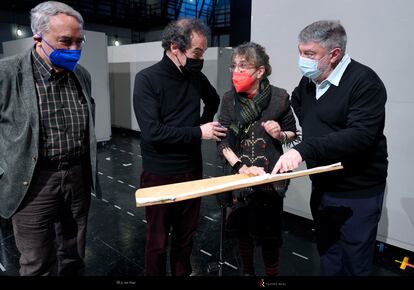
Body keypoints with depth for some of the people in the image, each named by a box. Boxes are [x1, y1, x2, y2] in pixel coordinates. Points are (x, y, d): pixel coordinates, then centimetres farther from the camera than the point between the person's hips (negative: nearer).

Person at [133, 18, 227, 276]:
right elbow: (152, 132, -23)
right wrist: (198, 132, -19)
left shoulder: (196, 77, 2)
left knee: (186, 236, 19)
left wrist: (205, 124, 7)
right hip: (160, 175, -4)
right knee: (158, 241, 11)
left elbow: (214, 100, 24)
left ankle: (183, 273, 39)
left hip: (193, 170, 5)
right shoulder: (147, 79, -13)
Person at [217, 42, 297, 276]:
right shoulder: (229, 99, -3)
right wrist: (241, 167, -18)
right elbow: (223, 141, -5)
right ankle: (247, 270, 40)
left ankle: (272, 272, 30)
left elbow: (292, 134, 6)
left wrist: (280, 134, -17)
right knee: (242, 228, 15)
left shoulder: (279, 97, -8)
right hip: (239, 176, 2)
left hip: (270, 176, -2)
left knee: (269, 232, 4)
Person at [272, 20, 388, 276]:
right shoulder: (309, 80, 4)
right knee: (327, 255, 22)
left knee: (354, 264, 9)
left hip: (358, 195, -6)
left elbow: (361, 136, -30)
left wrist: (304, 149, -37)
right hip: (321, 187, 7)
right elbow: (297, 104, 23)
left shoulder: (365, 82, -18)